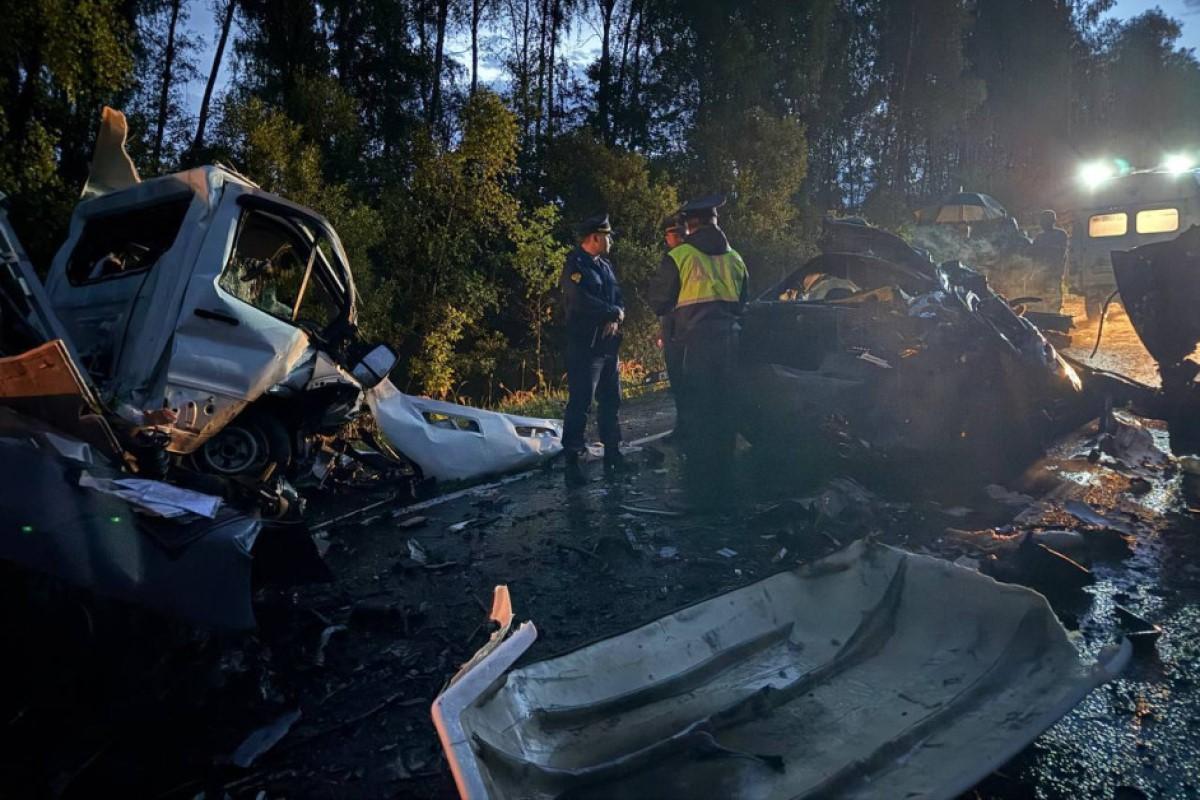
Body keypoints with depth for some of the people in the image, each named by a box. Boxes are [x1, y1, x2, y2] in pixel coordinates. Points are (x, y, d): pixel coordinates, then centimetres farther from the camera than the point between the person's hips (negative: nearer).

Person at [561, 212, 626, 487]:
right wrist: (614, 312, -9)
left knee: (611, 401, 13)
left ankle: (612, 455, 22)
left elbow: (619, 297, 13)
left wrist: (616, 319, -9)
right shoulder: (575, 265, -8)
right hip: (585, 345, -8)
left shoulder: (605, 265, 18)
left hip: (609, 345, 9)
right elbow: (583, 302, -21)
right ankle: (572, 461, -6)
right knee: (580, 402, -9)